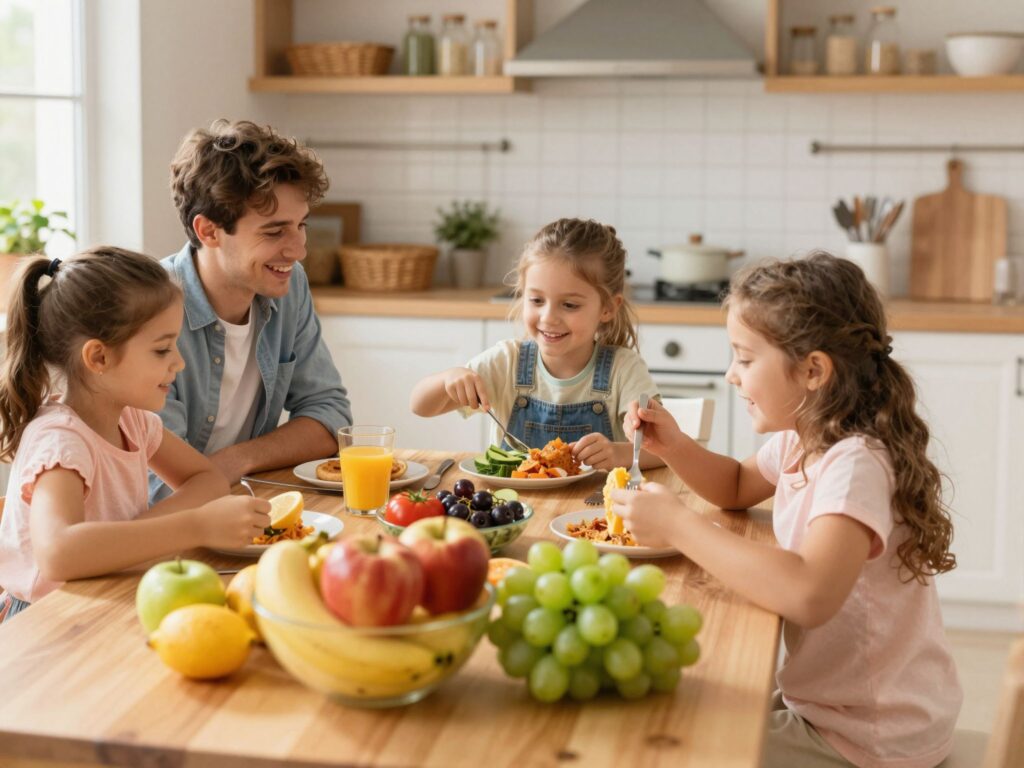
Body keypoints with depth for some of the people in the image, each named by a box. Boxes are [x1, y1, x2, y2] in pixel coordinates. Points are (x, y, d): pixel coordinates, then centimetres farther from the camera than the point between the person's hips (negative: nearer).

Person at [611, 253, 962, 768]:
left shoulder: (856, 465, -27)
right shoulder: (800, 441, 1)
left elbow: (810, 595, -43)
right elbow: (736, 488, 22)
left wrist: (677, 525, -34)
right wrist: (673, 445, 2)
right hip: (821, 702, 8)